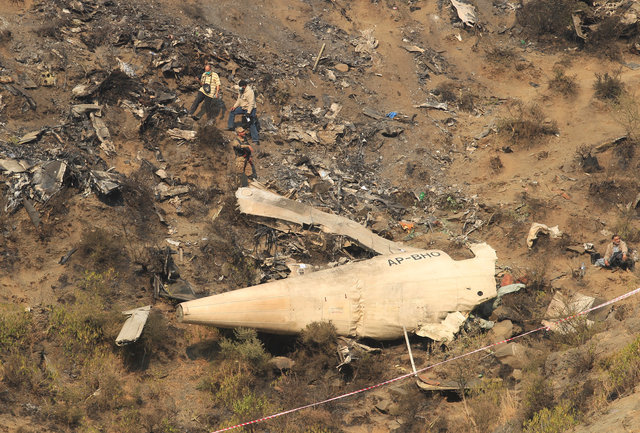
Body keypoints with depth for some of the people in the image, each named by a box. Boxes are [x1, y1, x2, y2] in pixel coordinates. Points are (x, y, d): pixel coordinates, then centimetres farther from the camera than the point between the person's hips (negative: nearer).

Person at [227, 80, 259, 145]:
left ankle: (256, 140, -8)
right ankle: (231, 127, 20)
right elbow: (239, 99, 16)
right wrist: (234, 106, 2)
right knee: (232, 112, 9)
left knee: (252, 124, -10)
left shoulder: (250, 92, -24)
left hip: (250, 109, -9)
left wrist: (248, 112, -31)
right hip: (243, 108, 9)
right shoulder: (241, 91, 5)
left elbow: (251, 103, -27)